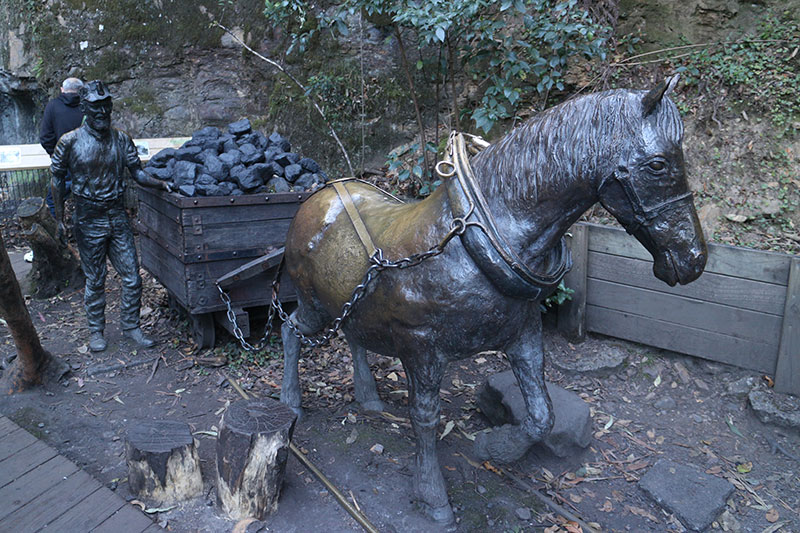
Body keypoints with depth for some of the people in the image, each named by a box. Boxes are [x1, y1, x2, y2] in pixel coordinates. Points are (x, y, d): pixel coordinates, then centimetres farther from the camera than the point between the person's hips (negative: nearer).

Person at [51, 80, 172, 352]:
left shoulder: (121, 139, 2)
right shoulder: (70, 142, -6)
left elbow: (137, 171, 4)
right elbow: (58, 179, 1)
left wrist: (160, 182, -16)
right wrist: (60, 219, -1)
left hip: (118, 216, 3)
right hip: (89, 220, -3)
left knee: (132, 278, 2)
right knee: (95, 281, 8)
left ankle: (130, 326, 20)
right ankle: (96, 331, 25)